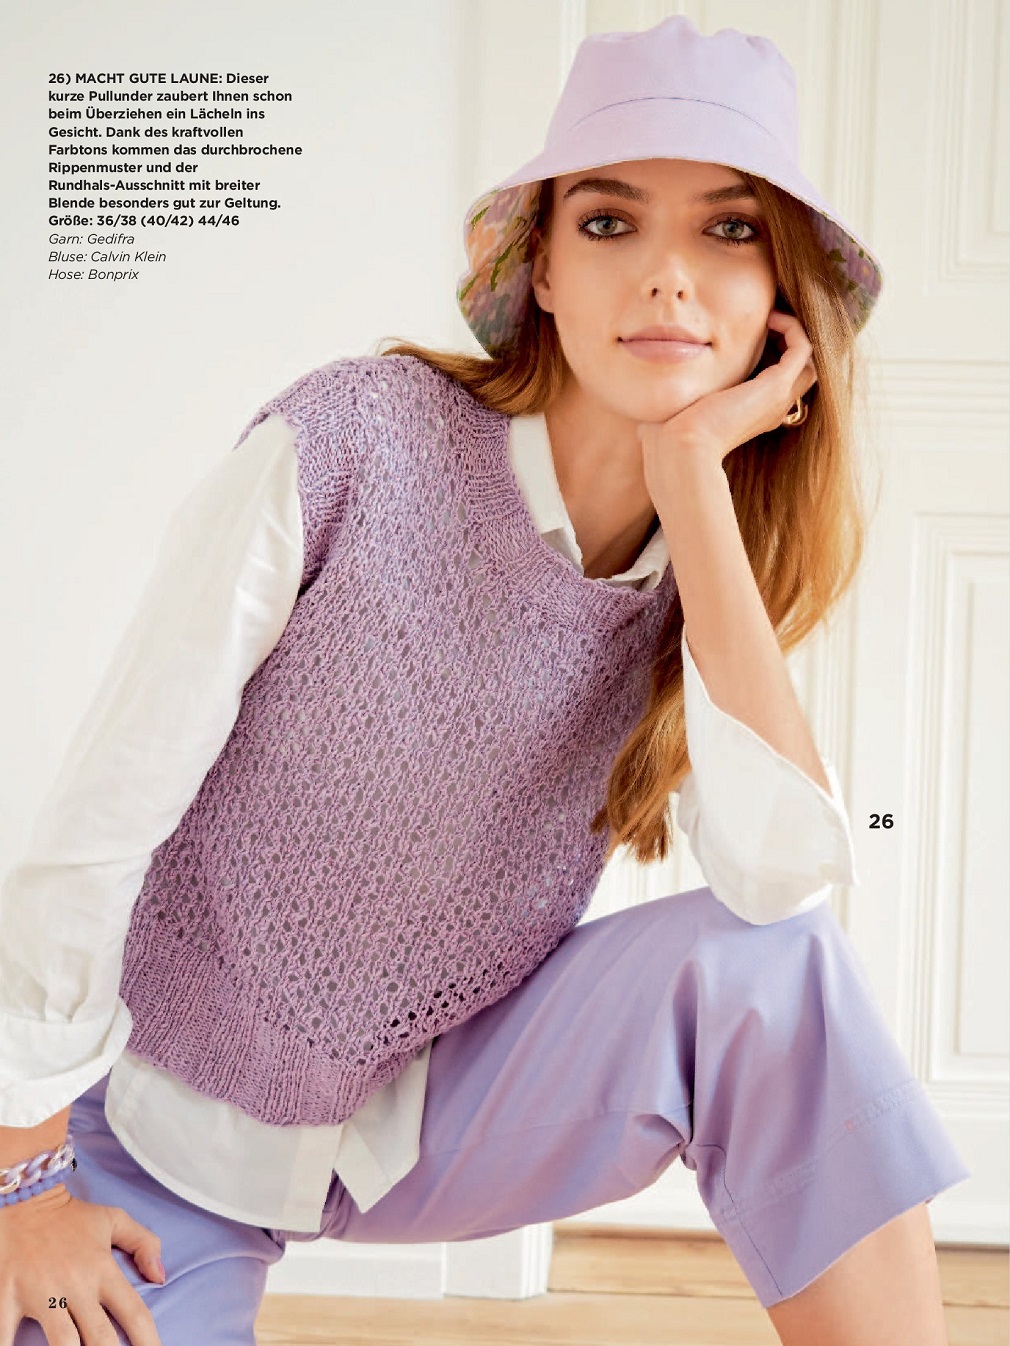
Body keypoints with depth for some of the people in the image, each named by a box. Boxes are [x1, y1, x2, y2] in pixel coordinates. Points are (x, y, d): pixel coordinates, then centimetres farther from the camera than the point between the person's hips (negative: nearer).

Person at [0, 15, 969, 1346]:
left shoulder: (712, 572, -7)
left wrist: (692, 466, -25)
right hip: (176, 1140, -2)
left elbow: (786, 873, -26)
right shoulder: (356, 440, -22)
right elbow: (107, 802, -18)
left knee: (766, 961, -23)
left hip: (444, 1123, 2)